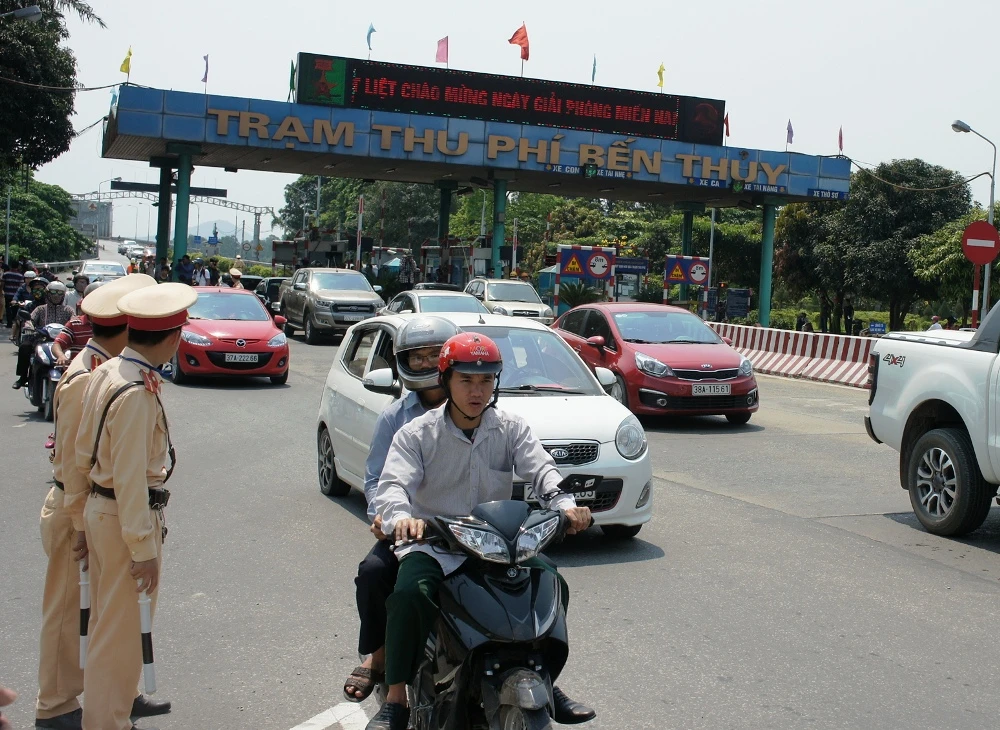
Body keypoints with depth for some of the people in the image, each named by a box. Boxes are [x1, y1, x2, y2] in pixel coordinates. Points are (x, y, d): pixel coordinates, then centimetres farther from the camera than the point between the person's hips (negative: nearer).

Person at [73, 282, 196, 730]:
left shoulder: (104, 373, 3)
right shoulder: (137, 394, -24)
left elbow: (84, 453, 11)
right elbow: (131, 477, -24)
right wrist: (144, 548, -20)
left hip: (99, 507, 9)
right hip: (125, 520, -9)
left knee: (110, 623, 22)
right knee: (123, 631, 4)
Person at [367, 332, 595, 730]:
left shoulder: (511, 429, 5)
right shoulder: (416, 433, -3)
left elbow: (541, 470, -9)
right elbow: (393, 484, -16)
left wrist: (566, 504, -31)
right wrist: (400, 517, -40)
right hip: (432, 544, -3)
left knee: (553, 585, -15)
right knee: (409, 592, -31)